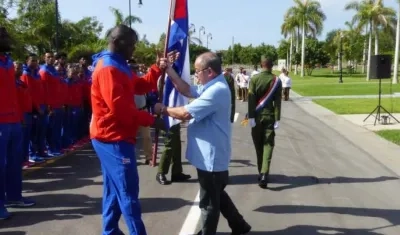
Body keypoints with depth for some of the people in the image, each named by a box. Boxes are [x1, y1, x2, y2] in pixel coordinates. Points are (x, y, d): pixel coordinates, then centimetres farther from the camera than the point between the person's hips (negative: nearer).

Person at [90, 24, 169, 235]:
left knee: (115, 189, 16)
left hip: (112, 137, 11)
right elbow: (119, 107, -25)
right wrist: (151, 120, -20)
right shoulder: (108, 69, -18)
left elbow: (140, 87, 15)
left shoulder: (118, 67, 17)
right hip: (114, 138, -11)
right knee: (128, 191, -6)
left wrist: (157, 69, 3)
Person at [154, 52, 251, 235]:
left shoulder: (217, 91, -26)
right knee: (217, 195, 25)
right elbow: (187, 90, 12)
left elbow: (186, 113, -27)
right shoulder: (212, 86, 9)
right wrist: (169, 70, 3)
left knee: (209, 201, 7)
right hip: (211, 154, 11)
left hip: (211, 156, -11)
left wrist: (163, 109, -11)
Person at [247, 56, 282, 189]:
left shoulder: (254, 79, -3)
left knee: (258, 145, 13)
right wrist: (277, 119, -3)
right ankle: (264, 174, -15)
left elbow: (251, 99, -8)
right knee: (268, 145, -1)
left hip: (257, 116, 0)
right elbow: (277, 101, -4)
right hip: (270, 116, 0)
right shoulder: (277, 80, -2)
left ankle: (261, 172, 21)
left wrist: (250, 117, -7)